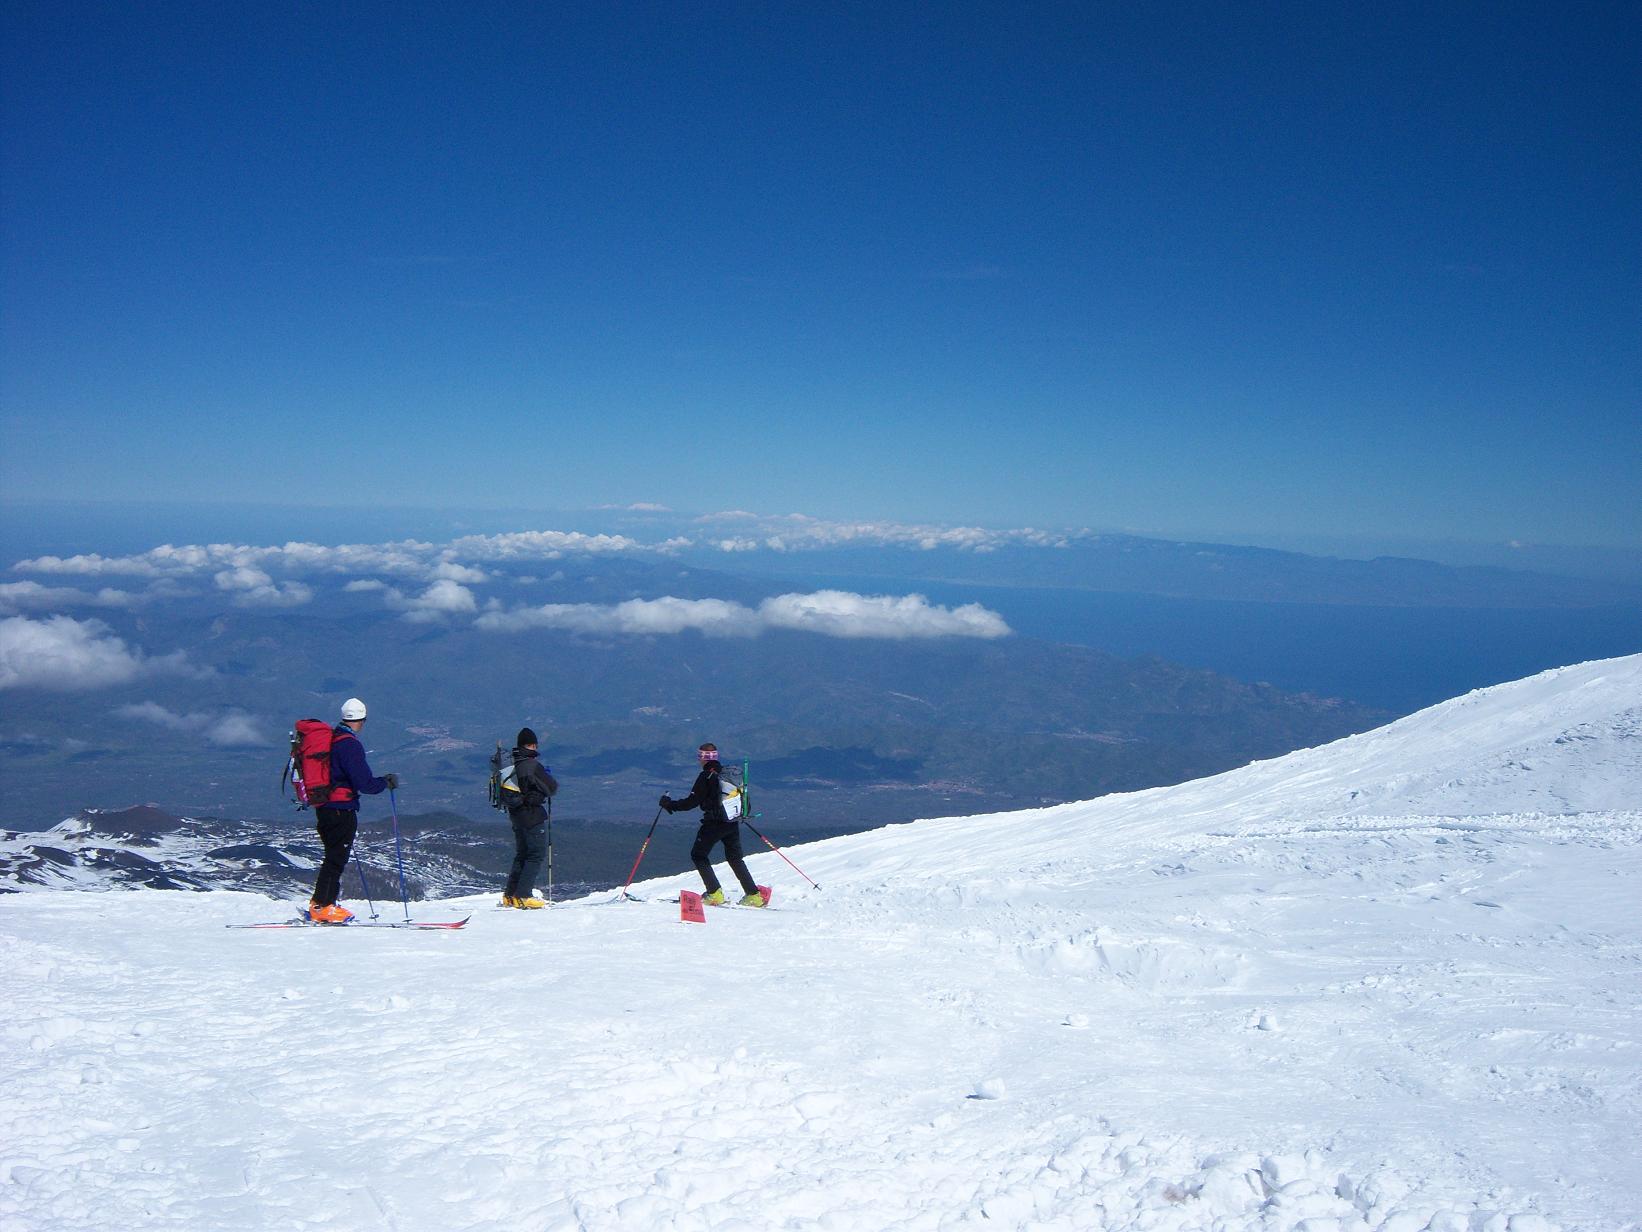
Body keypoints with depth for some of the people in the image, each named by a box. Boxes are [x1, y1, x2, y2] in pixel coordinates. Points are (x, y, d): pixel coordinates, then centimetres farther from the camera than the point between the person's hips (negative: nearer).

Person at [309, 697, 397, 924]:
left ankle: (320, 904, 18)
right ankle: (322, 907, -5)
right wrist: (387, 782, -2)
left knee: (334, 857, 16)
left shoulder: (327, 738, 11)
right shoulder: (350, 745, -15)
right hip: (342, 809, -9)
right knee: (336, 859, -4)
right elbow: (364, 783, -18)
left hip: (323, 808, 9)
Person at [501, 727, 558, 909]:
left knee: (522, 854, 18)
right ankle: (523, 896, -8)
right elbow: (551, 788, -13)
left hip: (515, 814, 8)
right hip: (532, 814, -8)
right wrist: (549, 778, 9)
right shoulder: (532, 765, -18)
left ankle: (510, 895, 18)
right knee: (536, 854, -2)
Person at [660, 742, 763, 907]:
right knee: (735, 858, 18)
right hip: (733, 824, 7)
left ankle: (714, 893, -2)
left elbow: (692, 802, -12)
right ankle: (754, 895, 12)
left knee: (698, 855, 9)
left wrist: (670, 804, 0)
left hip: (713, 824, -7)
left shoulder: (706, 776, -11)